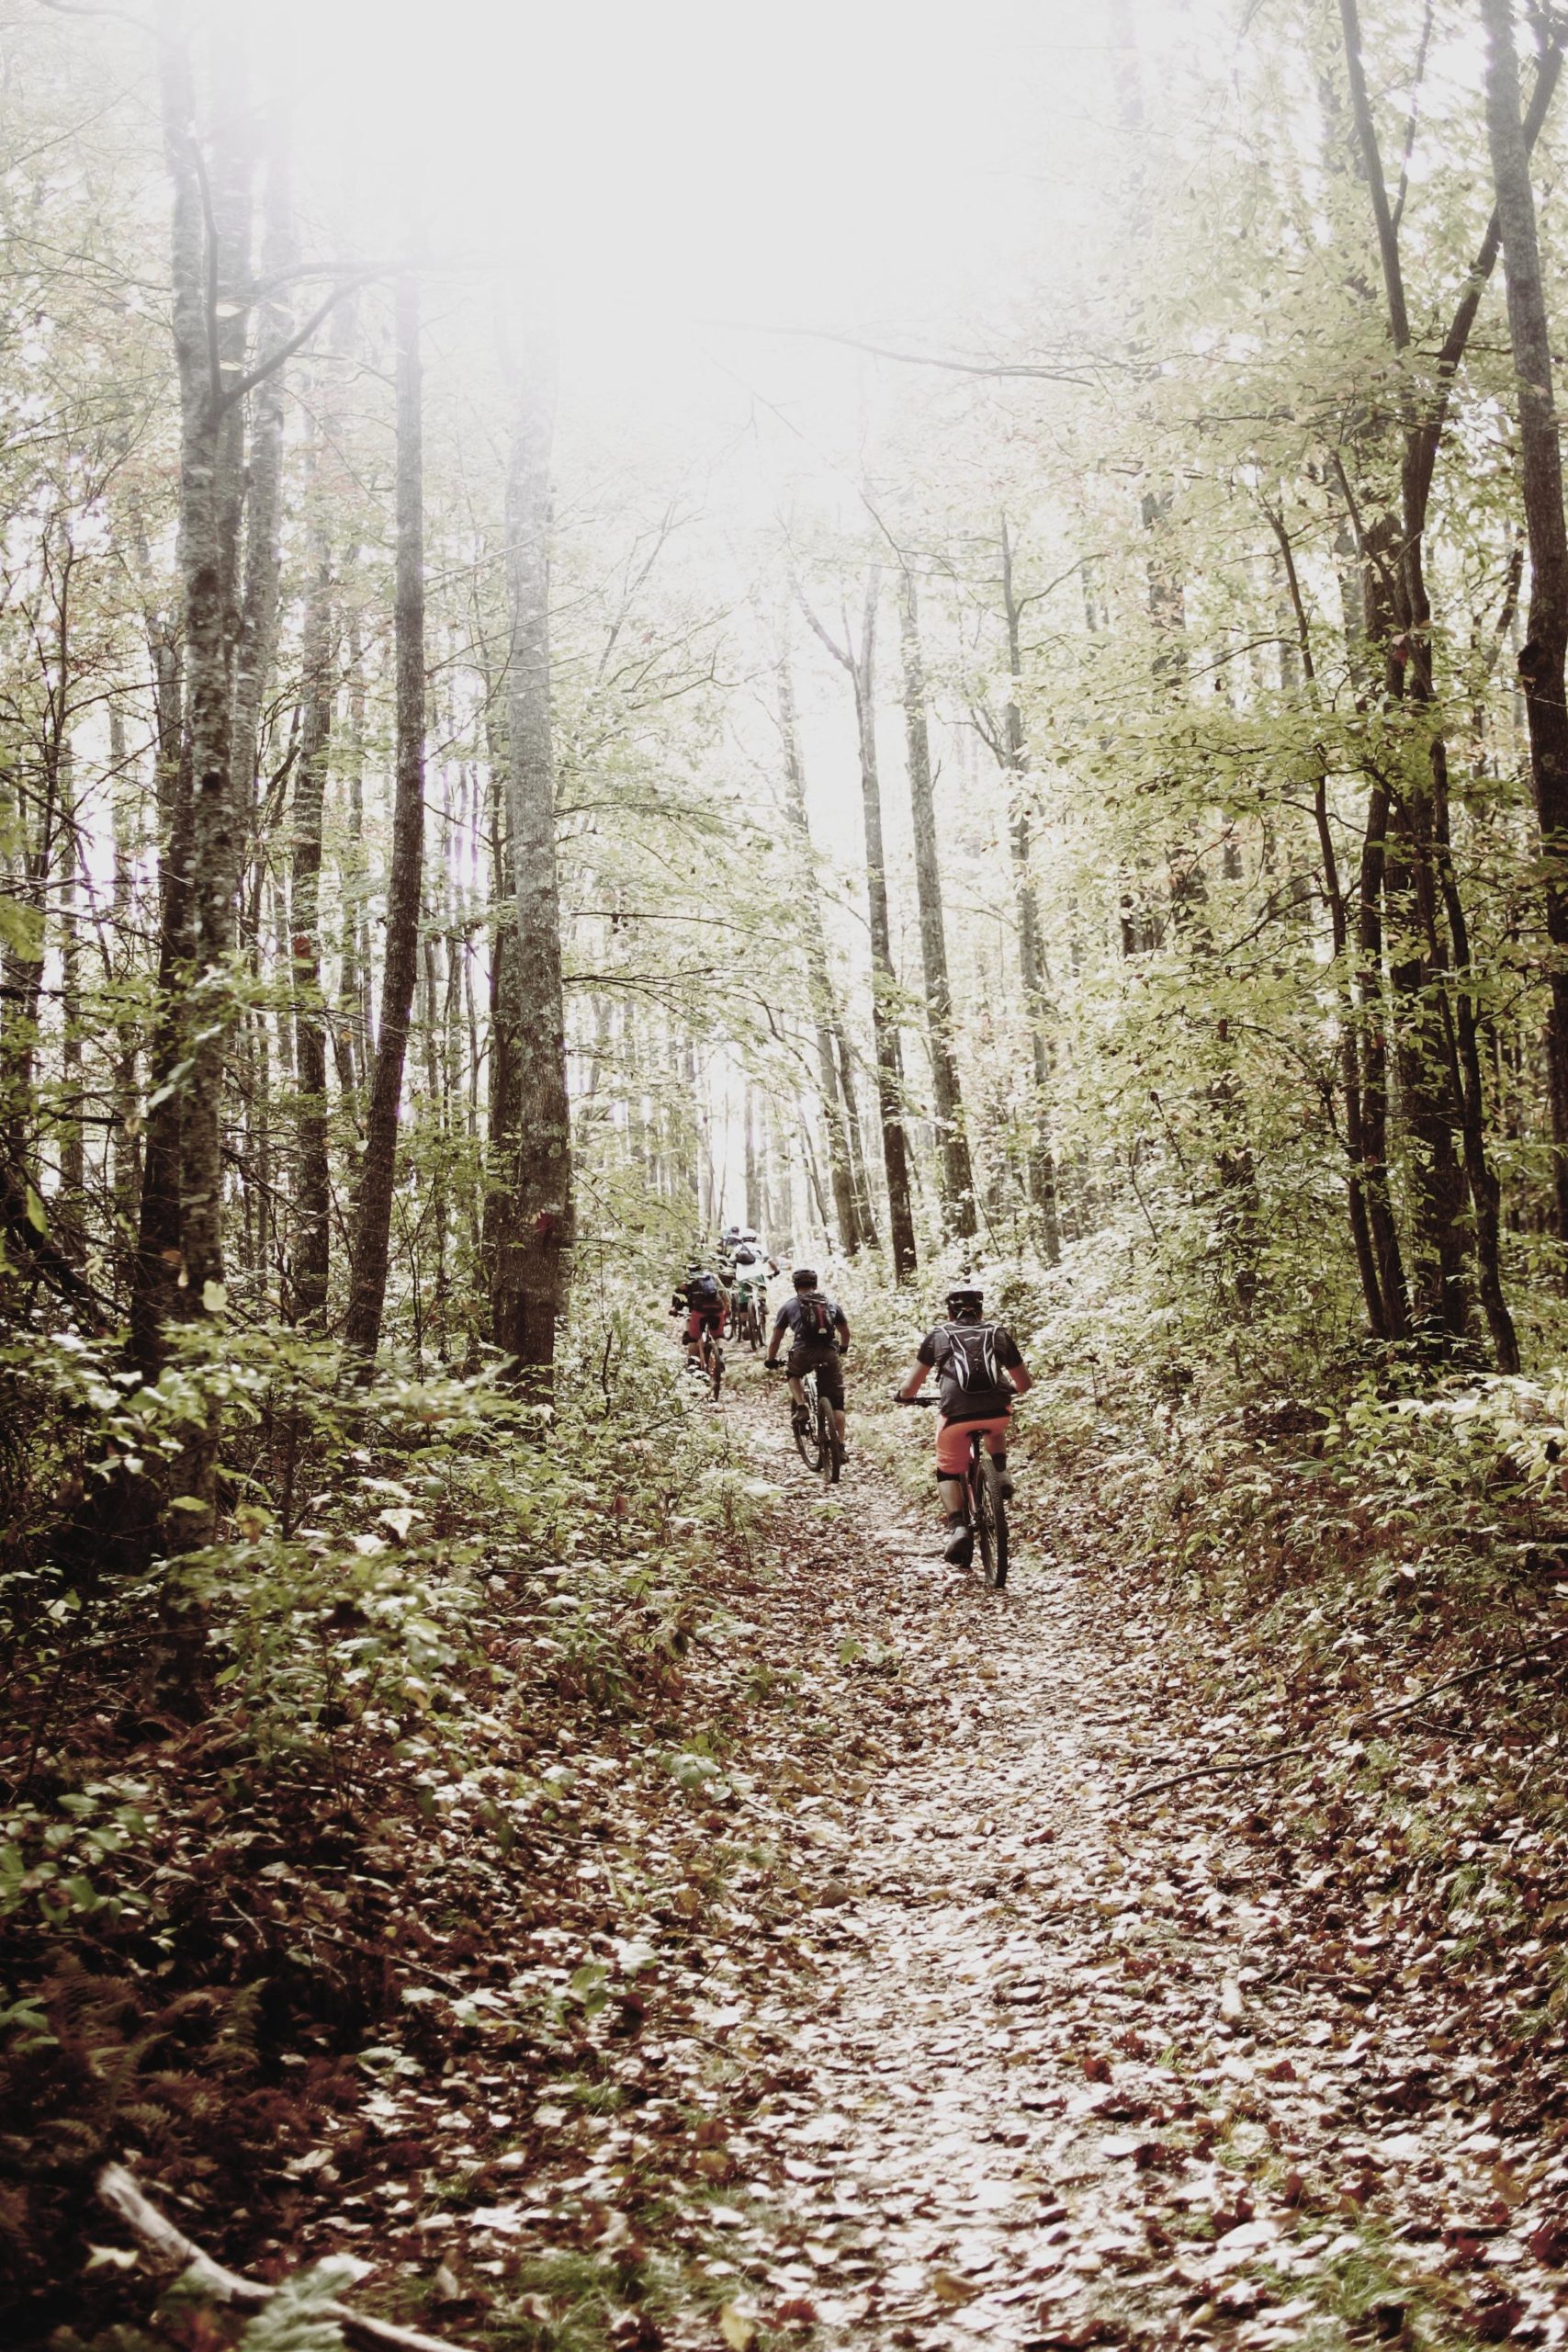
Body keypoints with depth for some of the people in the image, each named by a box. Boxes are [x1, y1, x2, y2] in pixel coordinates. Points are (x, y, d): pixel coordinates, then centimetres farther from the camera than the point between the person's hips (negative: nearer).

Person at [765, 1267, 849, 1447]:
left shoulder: (789, 1306, 16)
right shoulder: (832, 1303, 22)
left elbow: (775, 1339, 20)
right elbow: (846, 1332, 33)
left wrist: (771, 1361, 35)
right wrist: (843, 1349, 52)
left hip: (803, 1354, -1)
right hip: (830, 1355, 1)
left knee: (793, 1374, 31)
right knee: (836, 1403, 9)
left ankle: (801, 1408, 9)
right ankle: (840, 1445, 3)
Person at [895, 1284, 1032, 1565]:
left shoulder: (938, 1336, 18)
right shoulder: (999, 1334, 22)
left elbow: (911, 1387, 18)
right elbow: (1024, 1382, 27)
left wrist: (903, 1397, 40)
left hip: (956, 1414, -2)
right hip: (997, 1413, 2)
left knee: (948, 1473, 19)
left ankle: (958, 1527, -4)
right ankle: (1001, 1472, 15)